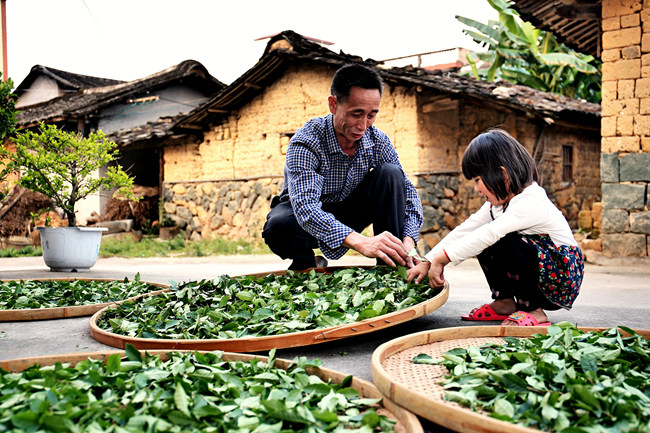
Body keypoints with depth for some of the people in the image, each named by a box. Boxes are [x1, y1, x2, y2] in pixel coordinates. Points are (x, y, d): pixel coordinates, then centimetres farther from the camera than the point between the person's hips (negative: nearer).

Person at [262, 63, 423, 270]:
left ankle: (391, 268, -14)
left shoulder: (377, 141, -14)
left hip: (348, 216, 4)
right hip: (306, 216, -3)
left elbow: (407, 190, -12)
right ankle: (306, 264, -4)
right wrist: (360, 242, -58)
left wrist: (407, 242, -33)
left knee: (390, 173, -20)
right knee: (280, 225, -39)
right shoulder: (304, 144, -29)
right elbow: (305, 207, -42)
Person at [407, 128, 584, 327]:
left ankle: (533, 310, -14)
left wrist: (441, 259, -35)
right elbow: (466, 229, -2)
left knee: (506, 242, -30)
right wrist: (427, 262, -8)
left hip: (561, 280, -9)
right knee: (485, 245, -2)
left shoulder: (530, 204, -26)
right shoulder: (500, 200, 3)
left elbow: (487, 235, -36)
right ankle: (504, 302, 6)